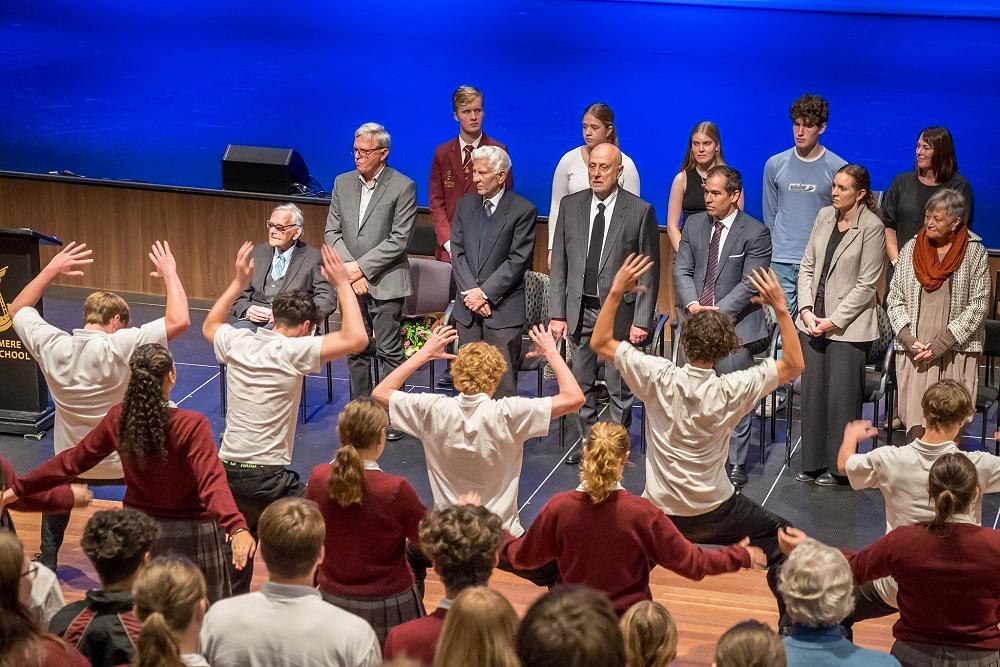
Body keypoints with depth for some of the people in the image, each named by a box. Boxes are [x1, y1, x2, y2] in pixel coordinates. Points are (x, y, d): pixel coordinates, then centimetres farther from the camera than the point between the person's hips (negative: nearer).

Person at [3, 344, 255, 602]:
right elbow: (212, 483, -34)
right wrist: (237, 527, -46)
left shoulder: (119, 419, -10)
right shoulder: (191, 425, -23)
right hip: (189, 536, -4)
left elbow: (72, 461, -3)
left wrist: (18, 488, 8)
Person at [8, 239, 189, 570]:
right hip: (124, 464, -4)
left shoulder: (51, 346, -12)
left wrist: (51, 270, 7)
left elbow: (17, 309, 9)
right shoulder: (119, 347, -25)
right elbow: (179, 320, -27)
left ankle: (47, 562, 42)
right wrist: (169, 274, -14)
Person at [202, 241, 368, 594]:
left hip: (228, 469, 7)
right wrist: (343, 284, -12)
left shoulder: (237, 342, 3)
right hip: (268, 477, -7)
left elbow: (209, 326, 29)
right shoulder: (293, 352, -14)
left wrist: (238, 284, 27)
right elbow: (356, 338, -21)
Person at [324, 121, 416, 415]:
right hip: (351, 281, 5)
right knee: (356, 351, 12)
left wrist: (361, 267, -15)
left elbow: (399, 240, -12)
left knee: (390, 352, -2)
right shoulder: (342, 183, 8)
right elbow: (332, 232, 6)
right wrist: (349, 270, -8)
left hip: (385, 283, -5)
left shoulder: (402, 187, -8)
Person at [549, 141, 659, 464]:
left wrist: (642, 319, -8)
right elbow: (559, 264, 6)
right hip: (579, 309, 3)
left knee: (619, 387, 4)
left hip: (619, 311, -3)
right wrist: (557, 313, 1)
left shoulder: (640, 211, -6)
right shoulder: (570, 206, 4)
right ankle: (580, 446, 22)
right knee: (580, 383, 10)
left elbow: (650, 270, -4)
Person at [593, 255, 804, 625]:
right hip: (715, 510, -1)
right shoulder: (731, 390, -18)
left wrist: (616, 292, -8)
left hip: (660, 510, 1)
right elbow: (794, 365, -6)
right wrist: (781, 308, -9)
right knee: (780, 536, 21)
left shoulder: (659, 378, -16)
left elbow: (600, 343, -5)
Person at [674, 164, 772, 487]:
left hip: (734, 325, -4)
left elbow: (750, 282, -10)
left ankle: (735, 466, 6)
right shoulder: (694, 225, 11)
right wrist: (692, 304, -10)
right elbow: (682, 270, 8)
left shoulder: (755, 233, -5)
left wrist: (720, 311, -18)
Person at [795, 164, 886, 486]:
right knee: (812, 392, 8)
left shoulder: (872, 227, -10)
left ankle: (838, 468, 10)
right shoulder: (825, 216, 7)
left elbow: (865, 285, -11)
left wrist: (833, 321, -12)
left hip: (848, 324, -6)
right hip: (814, 321, 6)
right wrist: (806, 310, -2)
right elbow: (807, 267, 10)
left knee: (842, 396, -1)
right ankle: (814, 463, 18)